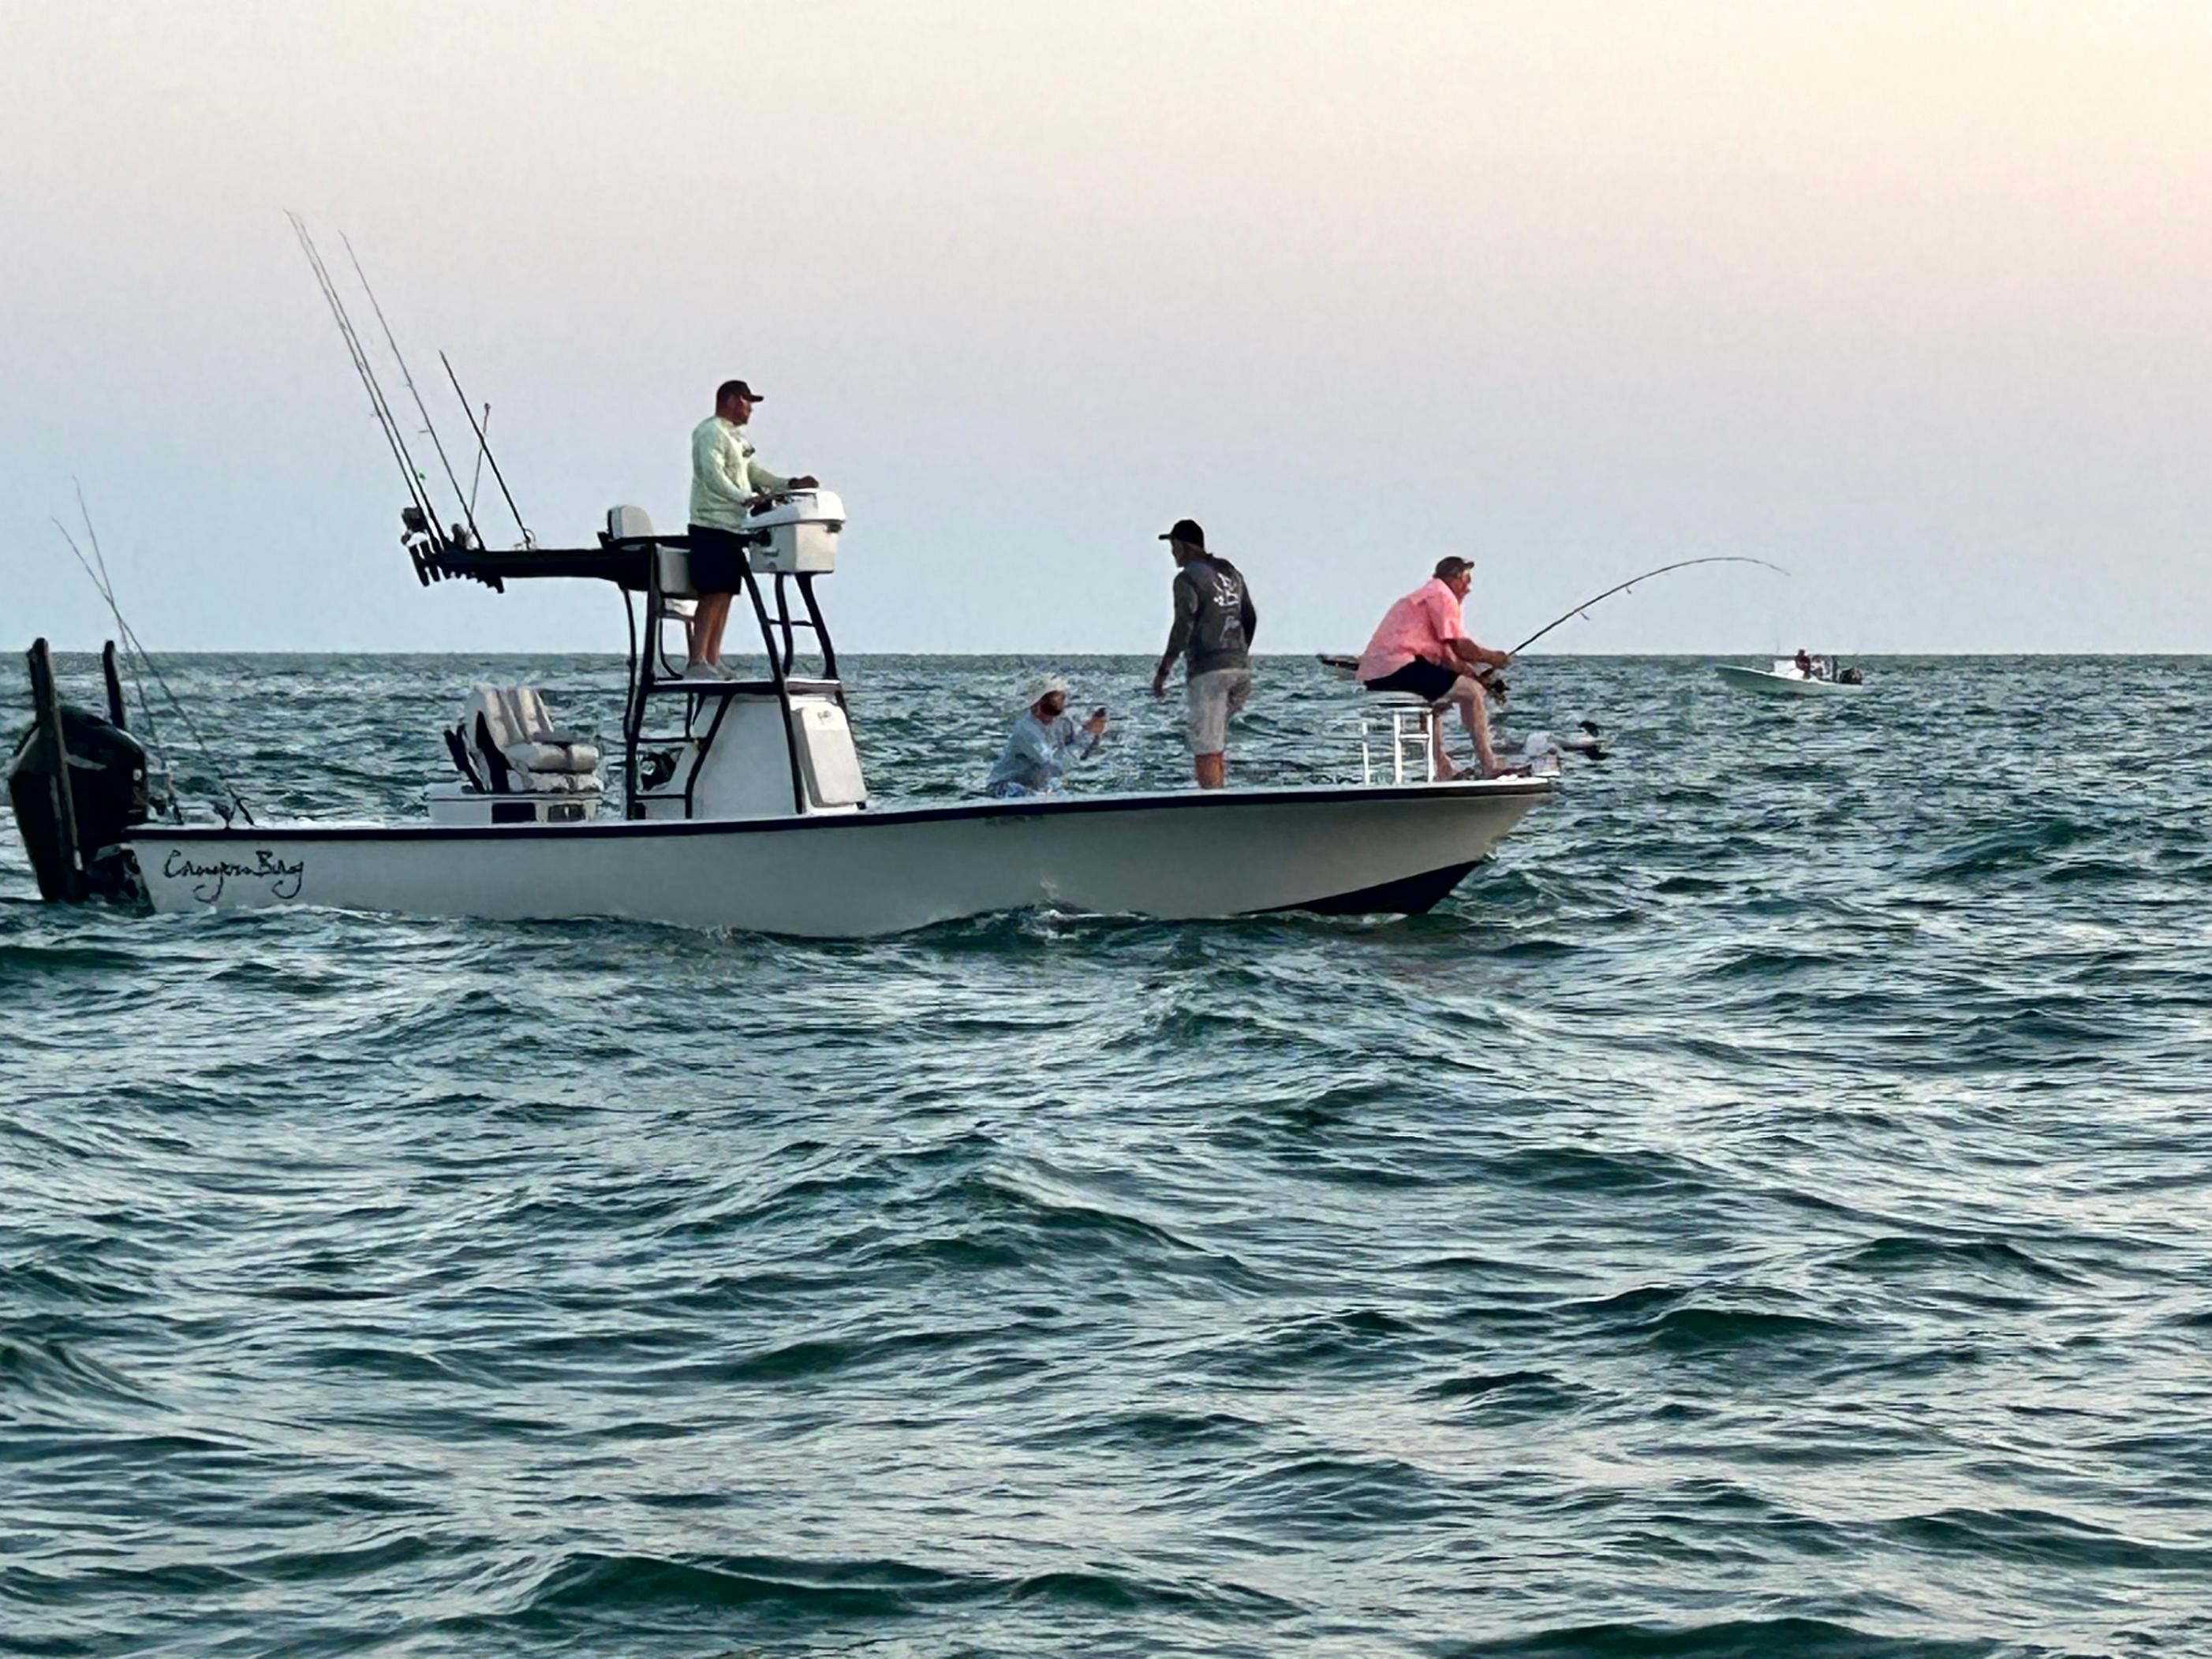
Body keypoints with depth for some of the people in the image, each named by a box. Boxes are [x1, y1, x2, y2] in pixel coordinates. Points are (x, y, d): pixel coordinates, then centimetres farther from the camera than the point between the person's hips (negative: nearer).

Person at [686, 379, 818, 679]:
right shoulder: (711, 433, -9)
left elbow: (754, 473, 24)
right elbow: (712, 475, -21)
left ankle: (712, 661, 9)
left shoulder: (738, 436, 22)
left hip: (733, 527, 10)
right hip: (712, 526, -10)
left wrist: (791, 485, 11)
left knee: (724, 593, 8)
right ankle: (696, 662, -17)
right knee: (712, 594, -14)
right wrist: (746, 499, -32)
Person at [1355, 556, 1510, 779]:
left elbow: (1447, 656, 26)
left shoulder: (1424, 595, 29)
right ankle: (1490, 769, -4)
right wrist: (1491, 658, 9)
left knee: (1436, 699, 32)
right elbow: (1461, 647, -7)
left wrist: (1475, 674, 17)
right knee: (1471, 691, -5)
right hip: (1398, 667, -10)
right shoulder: (1442, 595, -1)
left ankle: (1444, 772, 26)